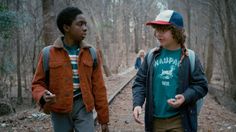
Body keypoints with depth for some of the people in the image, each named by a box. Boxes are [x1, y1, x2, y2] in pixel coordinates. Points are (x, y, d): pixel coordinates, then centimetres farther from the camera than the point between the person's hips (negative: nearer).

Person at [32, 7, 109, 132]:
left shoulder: (91, 53, 2)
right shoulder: (48, 54, -3)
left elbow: (98, 88, 5)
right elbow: (38, 83, 4)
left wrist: (103, 118, 6)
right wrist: (43, 96, -20)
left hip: (83, 107, 1)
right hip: (59, 110, 0)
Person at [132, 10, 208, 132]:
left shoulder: (189, 58, -4)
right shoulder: (151, 55, 2)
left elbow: (201, 85, -1)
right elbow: (140, 82, 5)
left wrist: (185, 97, -20)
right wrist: (137, 104, -10)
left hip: (180, 120, -2)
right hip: (155, 120, 2)